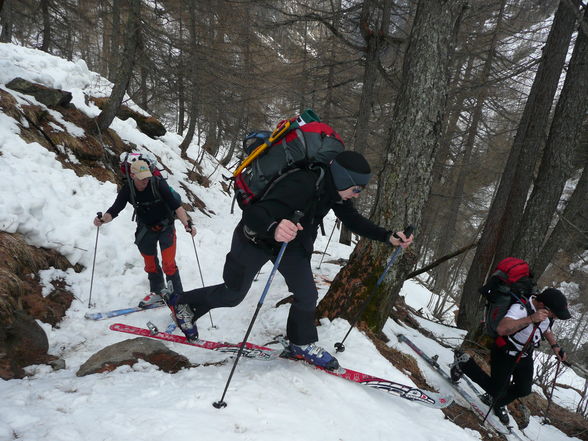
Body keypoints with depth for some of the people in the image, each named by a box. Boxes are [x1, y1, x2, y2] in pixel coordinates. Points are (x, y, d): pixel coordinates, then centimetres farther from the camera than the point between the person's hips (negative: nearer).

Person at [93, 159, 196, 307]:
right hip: (146, 230, 4)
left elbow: (176, 206, -30)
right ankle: (157, 292, 35)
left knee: (169, 264, -9)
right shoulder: (127, 189, -16)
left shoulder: (158, 184, -26)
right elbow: (115, 209, -16)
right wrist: (103, 219, -37)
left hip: (165, 227, -4)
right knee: (150, 264, 15)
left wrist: (187, 223, -43)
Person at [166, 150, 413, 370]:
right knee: (232, 295, 10)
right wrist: (273, 229, -67)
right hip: (255, 240, -6)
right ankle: (182, 304, 36)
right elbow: (252, 214, -45)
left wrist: (388, 237, -11)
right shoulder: (302, 186, -40)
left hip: (292, 243, 6)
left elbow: (354, 220, 0)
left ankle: (302, 344, 26)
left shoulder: (334, 190, -15)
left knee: (307, 296, 1)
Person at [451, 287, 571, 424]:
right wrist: (531, 319, -57)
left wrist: (555, 346, 0)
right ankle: (464, 363, 15)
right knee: (496, 389, -1)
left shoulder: (548, 314, -8)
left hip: (525, 356, 7)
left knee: (524, 390, 9)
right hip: (505, 355, -7)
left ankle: (498, 403, 38)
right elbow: (502, 329, -52)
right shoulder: (521, 308, -35)